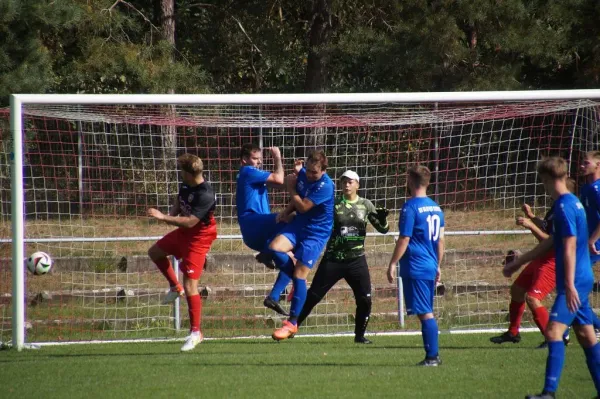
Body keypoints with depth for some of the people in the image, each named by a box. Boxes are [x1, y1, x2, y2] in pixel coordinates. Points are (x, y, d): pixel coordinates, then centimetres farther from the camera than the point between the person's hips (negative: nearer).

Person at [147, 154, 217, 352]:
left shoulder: (205, 195, -33)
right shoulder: (186, 186, -6)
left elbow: (190, 222, -35)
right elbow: (178, 200, 17)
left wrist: (163, 217, -32)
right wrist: (173, 213, -3)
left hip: (198, 238, -10)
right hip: (183, 233, 10)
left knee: (190, 285, -11)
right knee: (155, 252, 28)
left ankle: (195, 333, -2)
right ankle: (175, 287, 42)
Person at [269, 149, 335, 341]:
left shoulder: (325, 186, -23)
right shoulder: (303, 174, 1)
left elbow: (303, 206, -22)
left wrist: (291, 188, -9)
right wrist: (287, 211, -1)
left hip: (316, 233, -7)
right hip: (298, 225, 7)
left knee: (299, 275, -8)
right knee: (275, 246, -19)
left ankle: (292, 323, 1)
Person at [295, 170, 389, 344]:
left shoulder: (366, 205, 4)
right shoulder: (334, 204, 0)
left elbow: (383, 229, 6)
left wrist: (382, 219, -16)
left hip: (356, 260, 1)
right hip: (333, 259, -1)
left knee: (365, 300, -4)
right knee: (313, 296, -3)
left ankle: (360, 335, 13)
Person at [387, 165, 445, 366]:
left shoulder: (411, 207, -11)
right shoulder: (436, 208, 12)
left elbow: (404, 239, -14)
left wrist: (393, 264, -8)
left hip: (415, 268, -8)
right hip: (430, 267, 8)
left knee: (425, 313, -7)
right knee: (428, 313, 13)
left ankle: (432, 356, -8)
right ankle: (433, 355, 13)